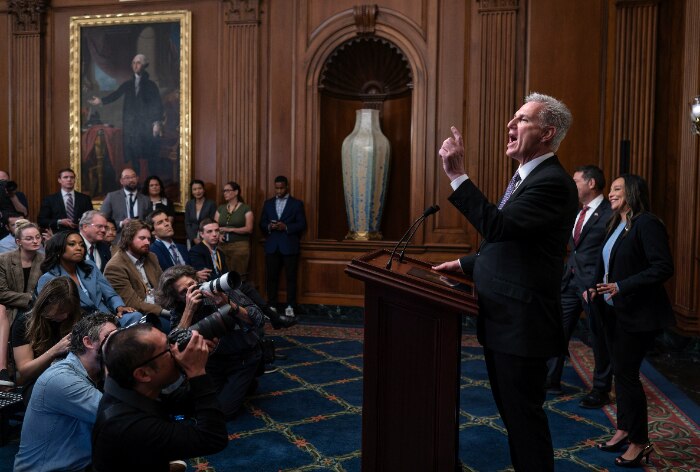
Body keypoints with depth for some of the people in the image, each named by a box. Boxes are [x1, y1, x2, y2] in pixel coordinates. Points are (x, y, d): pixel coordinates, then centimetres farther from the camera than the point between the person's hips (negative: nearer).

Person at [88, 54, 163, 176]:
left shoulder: (151, 85, 4)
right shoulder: (128, 84, 14)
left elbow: (158, 104, -1)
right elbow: (116, 95, 4)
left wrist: (157, 123, -11)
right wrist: (102, 101, -12)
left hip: (147, 125, -3)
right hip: (131, 124, 3)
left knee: (149, 155, -3)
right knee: (133, 155, 2)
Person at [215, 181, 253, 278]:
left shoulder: (245, 209, 2)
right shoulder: (220, 208, 16)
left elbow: (249, 229, -7)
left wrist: (230, 229, -15)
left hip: (240, 246, -4)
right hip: (222, 246, 4)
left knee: (238, 275, -9)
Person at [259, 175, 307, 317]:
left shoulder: (297, 203, 2)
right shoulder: (268, 203, 13)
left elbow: (302, 224, -3)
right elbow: (262, 223, 12)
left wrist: (286, 227, -17)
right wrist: (269, 226, -10)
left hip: (290, 246, -3)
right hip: (272, 246, 3)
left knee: (291, 277, 1)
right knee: (271, 277, 5)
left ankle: (290, 306, 9)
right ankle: (272, 305, 15)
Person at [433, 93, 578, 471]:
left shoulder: (552, 182, -18)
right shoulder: (525, 177, 14)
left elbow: (499, 227, -30)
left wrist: (457, 174, -29)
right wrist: (464, 264, 16)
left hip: (521, 322, -10)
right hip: (501, 318, 10)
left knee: (523, 414, 4)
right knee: (510, 409, 21)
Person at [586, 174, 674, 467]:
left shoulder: (647, 224, -15)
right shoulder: (616, 225, 12)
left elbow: (664, 268, -22)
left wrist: (621, 287, -26)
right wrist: (595, 288, 3)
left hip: (637, 313, -8)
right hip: (614, 310, 8)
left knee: (626, 374, -4)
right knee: (621, 372, 15)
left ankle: (640, 442, 12)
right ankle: (624, 430, 28)